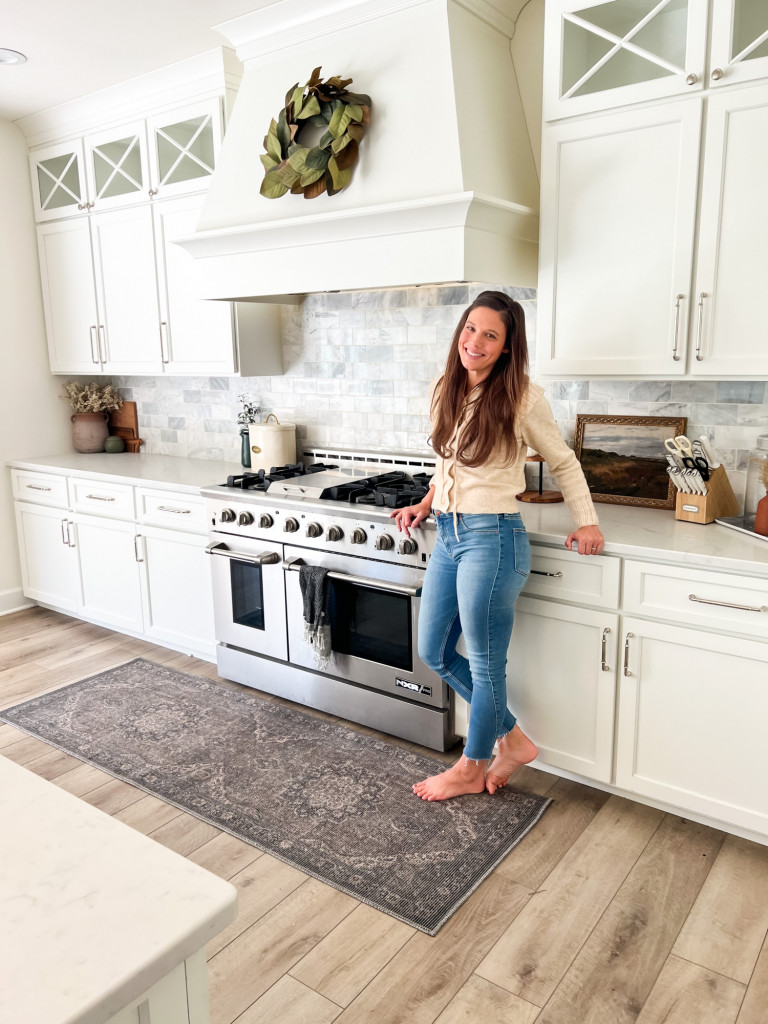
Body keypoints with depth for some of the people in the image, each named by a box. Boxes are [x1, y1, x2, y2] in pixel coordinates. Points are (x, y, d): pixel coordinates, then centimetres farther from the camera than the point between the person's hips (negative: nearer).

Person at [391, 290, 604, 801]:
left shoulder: (521, 398, -11)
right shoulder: (446, 391, 7)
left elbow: (565, 464, 1)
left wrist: (587, 523, -1)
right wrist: (426, 504, 8)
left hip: (492, 538, -8)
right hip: (448, 535, 8)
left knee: (485, 664, 7)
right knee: (434, 652, 16)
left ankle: (471, 768, 31)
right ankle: (513, 739, 33)